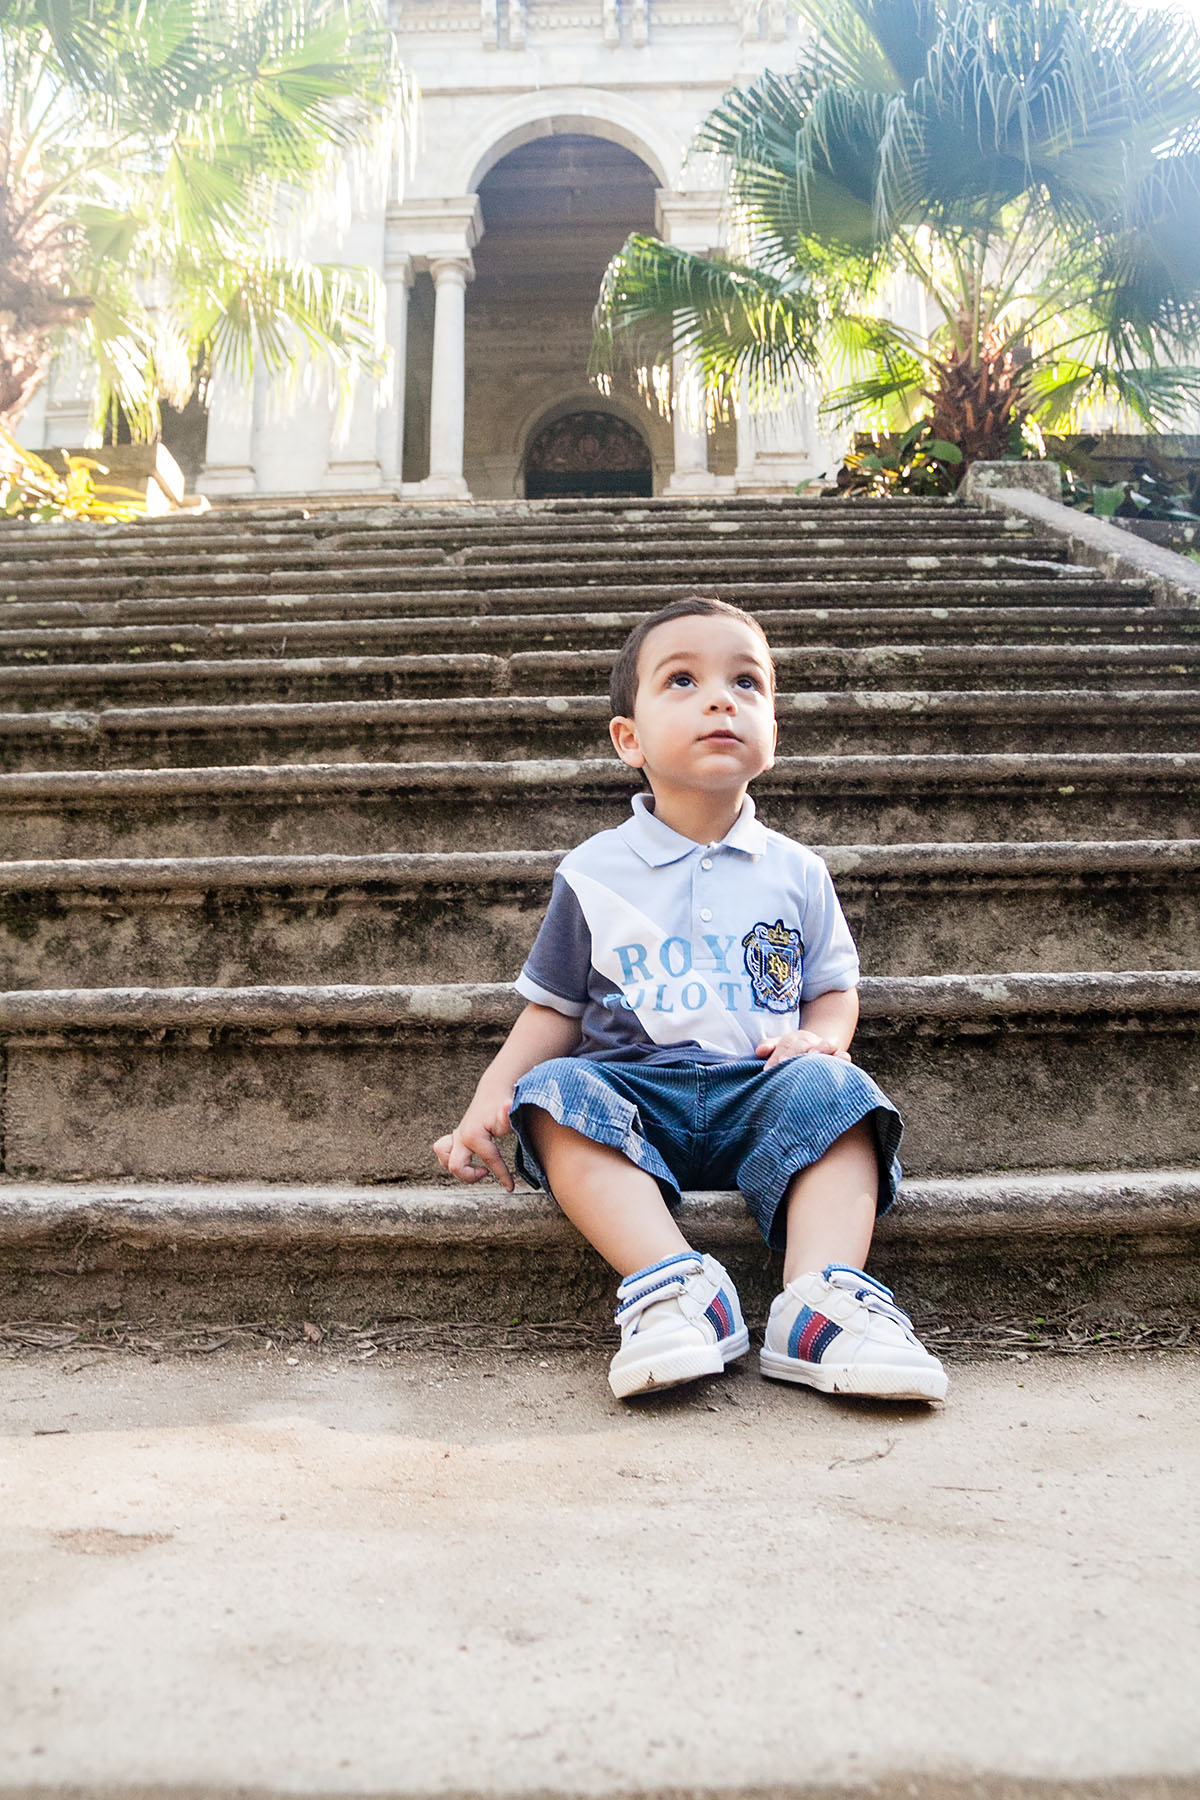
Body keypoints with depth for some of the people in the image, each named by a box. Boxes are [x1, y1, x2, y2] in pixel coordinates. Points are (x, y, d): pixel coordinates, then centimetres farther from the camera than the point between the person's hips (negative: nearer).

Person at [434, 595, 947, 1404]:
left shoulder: (797, 873, 13)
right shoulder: (594, 874, 10)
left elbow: (835, 989, 20)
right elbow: (554, 1010, 13)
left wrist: (820, 1035, -5)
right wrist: (491, 1096, -3)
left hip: (759, 1091, 1)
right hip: (632, 1086, 0)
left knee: (832, 1088, -28)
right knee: (554, 1089, -30)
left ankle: (822, 1300, -41)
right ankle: (675, 1283, -43)